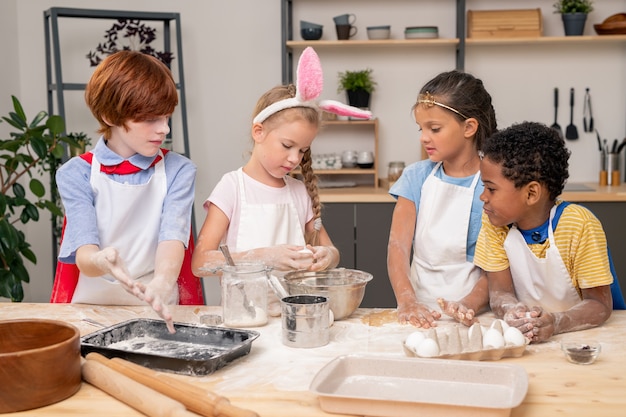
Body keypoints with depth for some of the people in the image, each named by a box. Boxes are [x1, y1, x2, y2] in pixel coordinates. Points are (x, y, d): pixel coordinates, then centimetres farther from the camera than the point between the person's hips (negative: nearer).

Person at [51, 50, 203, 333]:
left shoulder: (178, 171, 3)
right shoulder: (76, 174, 1)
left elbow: (173, 237, -13)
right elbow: (83, 252, -10)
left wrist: (161, 284, -35)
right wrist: (101, 262, -35)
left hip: (158, 312, 0)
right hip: (91, 307, 0)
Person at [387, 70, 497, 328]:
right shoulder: (417, 177, 7)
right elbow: (398, 245, -2)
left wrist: (468, 305, -23)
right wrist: (407, 302, -17)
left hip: (474, 315, -2)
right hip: (421, 312, 3)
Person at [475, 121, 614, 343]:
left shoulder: (579, 225, -16)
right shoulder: (494, 221, -5)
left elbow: (600, 304, -15)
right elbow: (499, 292, -7)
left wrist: (556, 322, -34)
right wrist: (512, 311, -29)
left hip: (576, 332, -2)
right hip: (524, 336, 3)